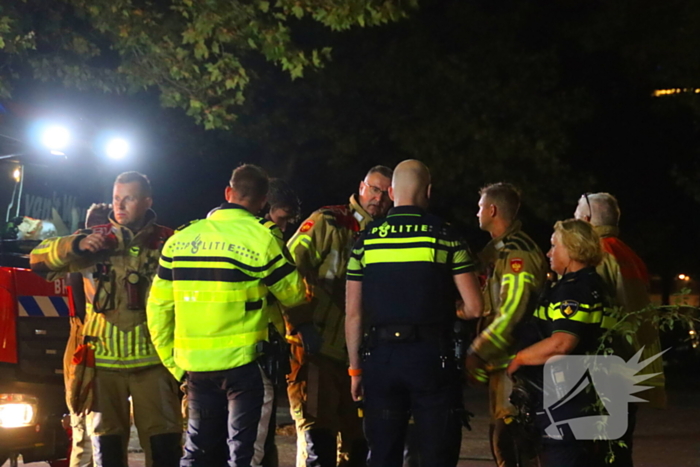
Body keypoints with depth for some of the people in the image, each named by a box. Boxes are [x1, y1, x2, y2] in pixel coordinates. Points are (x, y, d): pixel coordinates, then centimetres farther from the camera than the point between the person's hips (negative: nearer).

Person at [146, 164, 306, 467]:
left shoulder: (180, 239, 6)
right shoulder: (262, 238, -8)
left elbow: (158, 307, 6)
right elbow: (293, 294, 2)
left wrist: (171, 361, 14)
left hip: (195, 366, 4)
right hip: (244, 362, -4)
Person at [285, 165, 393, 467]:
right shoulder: (327, 223, -5)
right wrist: (302, 325, -16)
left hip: (360, 356, 6)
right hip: (318, 351, -6)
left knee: (358, 442, 13)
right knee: (317, 443, -8)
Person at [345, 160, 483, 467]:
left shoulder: (367, 240, 4)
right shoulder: (444, 237, -2)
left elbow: (353, 314, 3)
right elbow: (474, 308, -5)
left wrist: (355, 368, 11)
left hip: (380, 357, 3)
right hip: (431, 357, -2)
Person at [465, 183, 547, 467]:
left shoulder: (517, 252, -15)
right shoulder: (500, 250, 17)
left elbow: (512, 312, -23)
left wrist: (478, 352, -18)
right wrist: (481, 352, 16)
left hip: (514, 362, -10)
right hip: (501, 360, 10)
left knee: (511, 438, -11)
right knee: (501, 437, 15)